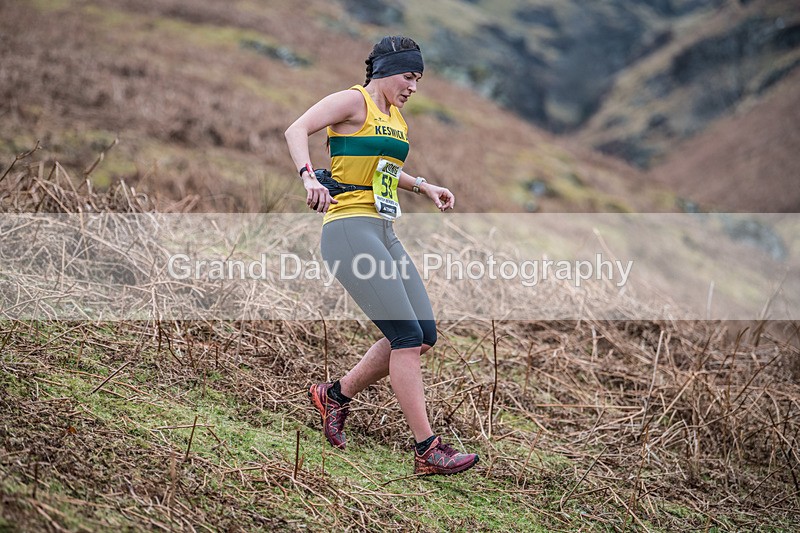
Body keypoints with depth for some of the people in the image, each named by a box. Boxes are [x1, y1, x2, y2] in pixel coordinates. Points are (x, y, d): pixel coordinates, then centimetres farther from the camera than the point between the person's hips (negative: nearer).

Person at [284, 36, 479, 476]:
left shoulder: (396, 117, 21)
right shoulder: (355, 100, -5)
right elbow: (296, 130, -18)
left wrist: (424, 187, 23)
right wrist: (309, 177, -35)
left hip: (384, 232, 9)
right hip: (349, 228, -9)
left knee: (423, 336, 1)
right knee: (407, 336, -15)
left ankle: (335, 395, 18)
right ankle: (428, 451, -11)